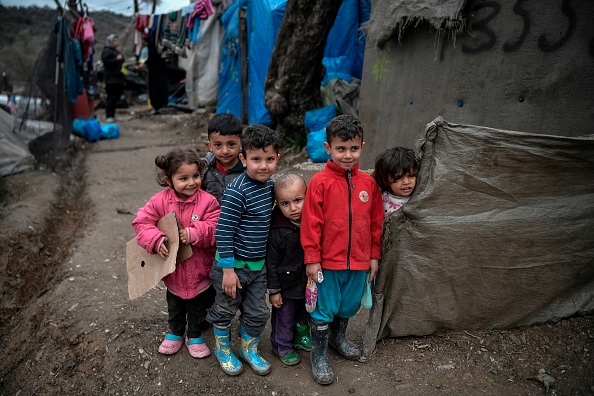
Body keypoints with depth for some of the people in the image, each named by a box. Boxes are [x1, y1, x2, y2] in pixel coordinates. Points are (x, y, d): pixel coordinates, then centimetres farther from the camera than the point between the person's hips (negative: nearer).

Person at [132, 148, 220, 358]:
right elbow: (142, 222, -10)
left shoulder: (207, 201, -18)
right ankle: (175, 333, 51)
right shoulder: (160, 201, -13)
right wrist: (156, 240, -25)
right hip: (173, 268, 2)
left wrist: (194, 234, -34)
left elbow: (215, 229, -21)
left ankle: (195, 336, 44)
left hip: (199, 268, -2)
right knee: (175, 306, 26)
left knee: (198, 306, 20)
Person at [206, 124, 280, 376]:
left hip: (258, 265, 6)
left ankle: (249, 349, 42)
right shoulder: (236, 191, -24)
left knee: (257, 312, 17)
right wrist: (228, 270, -19)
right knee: (225, 309, 16)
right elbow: (223, 232, -22)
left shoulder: (269, 184, -1)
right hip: (233, 263, -6)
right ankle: (222, 348, 42)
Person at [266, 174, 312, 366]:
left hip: (307, 283, 5)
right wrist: (273, 290, -13)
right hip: (286, 285, -5)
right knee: (284, 317, 12)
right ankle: (283, 347, 35)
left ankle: (301, 336, 49)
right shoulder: (276, 230, -24)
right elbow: (271, 262, -17)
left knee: (304, 313, 24)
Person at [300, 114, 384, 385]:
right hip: (328, 261, -4)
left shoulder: (368, 182, -1)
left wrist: (374, 255, 8)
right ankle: (318, 356, 29)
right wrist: (312, 259, -11)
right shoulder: (320, 182, -13)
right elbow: (311, 223, -12)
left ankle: (338, 339, 49)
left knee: (349, 306, 22)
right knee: (325, 309, 8)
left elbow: (376, 222, 7)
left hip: (359, 261, 4)